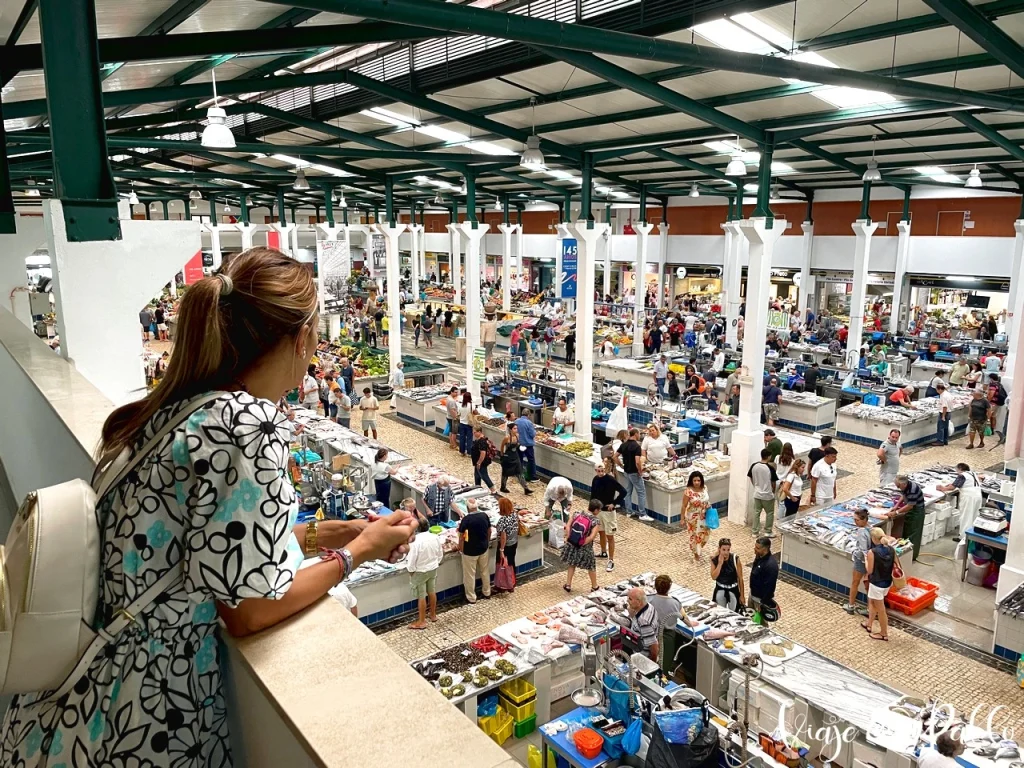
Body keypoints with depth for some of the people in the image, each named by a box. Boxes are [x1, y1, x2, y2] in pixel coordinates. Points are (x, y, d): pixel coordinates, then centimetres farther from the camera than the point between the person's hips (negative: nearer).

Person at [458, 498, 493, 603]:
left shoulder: (466, 519, -23)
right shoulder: (484, 515, -7)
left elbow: (462, 536, -18)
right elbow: (489, 531, 5)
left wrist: (461, 549, -3)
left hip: (470, 551, -5)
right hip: (483, 548, 5)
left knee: (470, 575, 10)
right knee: (485, 571, 22)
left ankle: (471, 598, 21)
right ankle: (487, 593, 36)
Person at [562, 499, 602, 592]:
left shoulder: (577, 514, -4)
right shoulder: (596, 521, -15)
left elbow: (567, 526, -9)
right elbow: (592, 537, -24)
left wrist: (568, 539, -3)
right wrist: (583, 543, -13)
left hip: (571, 545, 3)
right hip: (585, 549, -3)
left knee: (572, 565, 26)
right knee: (591, 567, 21)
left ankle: (568, 585, 28)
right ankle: (594, 586, 36)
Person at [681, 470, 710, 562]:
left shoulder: (704, 488, -8)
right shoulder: (688, 491, -23)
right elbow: (684, 506, -16)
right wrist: (682, 519, -13)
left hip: (704, 517, 5)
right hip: (693, 517, -5)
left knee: (704, 534, 17)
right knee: (695, 535, 8)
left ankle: (699, 549, 44)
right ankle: (696, 554, 28)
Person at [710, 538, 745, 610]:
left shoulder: (735, 559, -16)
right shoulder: (714, 559, -11)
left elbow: (740, 578, -8)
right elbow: (714, 577, -17)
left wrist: (742, 595, -4)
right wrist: (720, 563, -25)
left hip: (733, 590, -2)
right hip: (720, 590, 2)